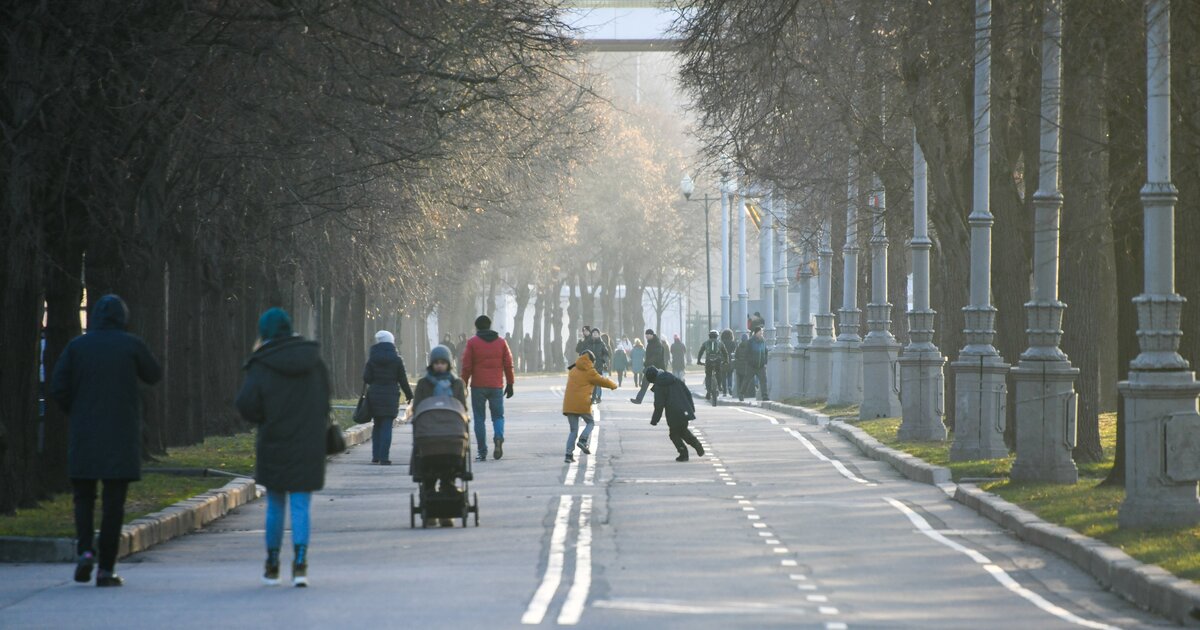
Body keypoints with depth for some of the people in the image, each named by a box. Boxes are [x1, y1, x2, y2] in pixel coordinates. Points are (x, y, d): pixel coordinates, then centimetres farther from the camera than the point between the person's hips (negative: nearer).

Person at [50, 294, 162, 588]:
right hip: (121, 436, -1)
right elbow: (154, 375, 11)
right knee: (113, 502, 3)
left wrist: (76, 414, 11)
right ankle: (106, 569, 0)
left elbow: (58, 387, -3)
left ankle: (85, 550, -8)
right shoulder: (131, 345, -4)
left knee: (83, 497, 14)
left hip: (84, 434, 1)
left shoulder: (77, 346, 1)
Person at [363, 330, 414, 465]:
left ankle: (375, 456, 12)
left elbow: (366, 378, -2)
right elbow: (403, 379, 0)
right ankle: (384, 457, -7)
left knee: (377, 425, 14)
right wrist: (409, 394, 12)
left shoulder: (372, 359, -1)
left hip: (375, 395, 2)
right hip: (391, 396, -2)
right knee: (387, 426, -1)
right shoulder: (397, 359, -3)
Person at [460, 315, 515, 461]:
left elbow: (466, 367, -3)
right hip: (496, 386, 2)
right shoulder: (501, 342, 6)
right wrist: (510, 384, 13)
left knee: (479, 418, 5)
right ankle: (498, 438, -18)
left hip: (478, 387, -2)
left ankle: (482, 452, 1)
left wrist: (464, 385, 4)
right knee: (498, 416, 12)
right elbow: (508, 364, 6)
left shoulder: (472, 343, -1)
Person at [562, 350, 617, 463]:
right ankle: (583, 440, -9)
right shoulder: (589, 372, -2)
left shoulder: (573, 371, 16)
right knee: (590, 423, 18)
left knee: (573, 430, 11)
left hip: (569, 404, 5)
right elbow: (602, 381, 7)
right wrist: (613, 385, 25)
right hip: (582, 403, -5)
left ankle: (569, 454, 0)